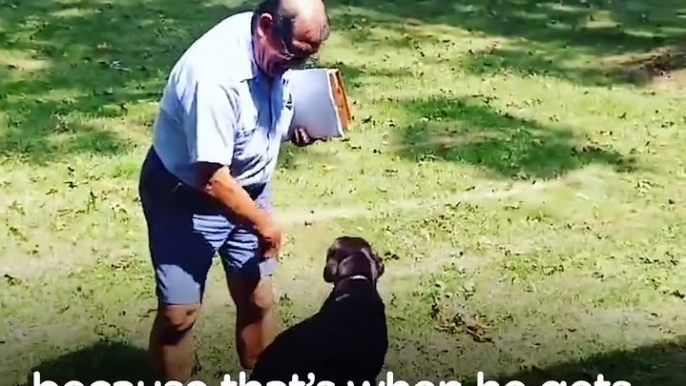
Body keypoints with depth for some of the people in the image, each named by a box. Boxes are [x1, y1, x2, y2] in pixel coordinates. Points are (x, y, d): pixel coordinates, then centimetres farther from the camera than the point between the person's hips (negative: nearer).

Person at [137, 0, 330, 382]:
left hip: (248, 188, 7)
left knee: (258, 300, 12)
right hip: (185, 198, -7)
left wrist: (294, 128, -10)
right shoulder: (215, 73, -35)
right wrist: (263, 224, -17)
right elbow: (212, 180, -31)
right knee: (178, 313, -1)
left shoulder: (275, 51, -11)